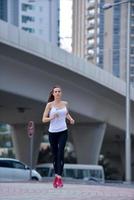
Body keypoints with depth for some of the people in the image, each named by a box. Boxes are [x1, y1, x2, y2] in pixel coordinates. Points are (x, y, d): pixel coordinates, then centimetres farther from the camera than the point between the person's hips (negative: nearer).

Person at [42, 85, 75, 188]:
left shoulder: (65, 103, 6)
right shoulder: (50, 105, -2)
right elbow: (44, 119, -3)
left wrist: (70, 118, 6)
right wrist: (51, 118, -21)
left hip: (63, 132, 0)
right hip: (52, 132, 0)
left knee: (61, 153, -16)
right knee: (55, 155, 8)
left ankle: (59, 177, -22)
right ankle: (56, 176, 25)